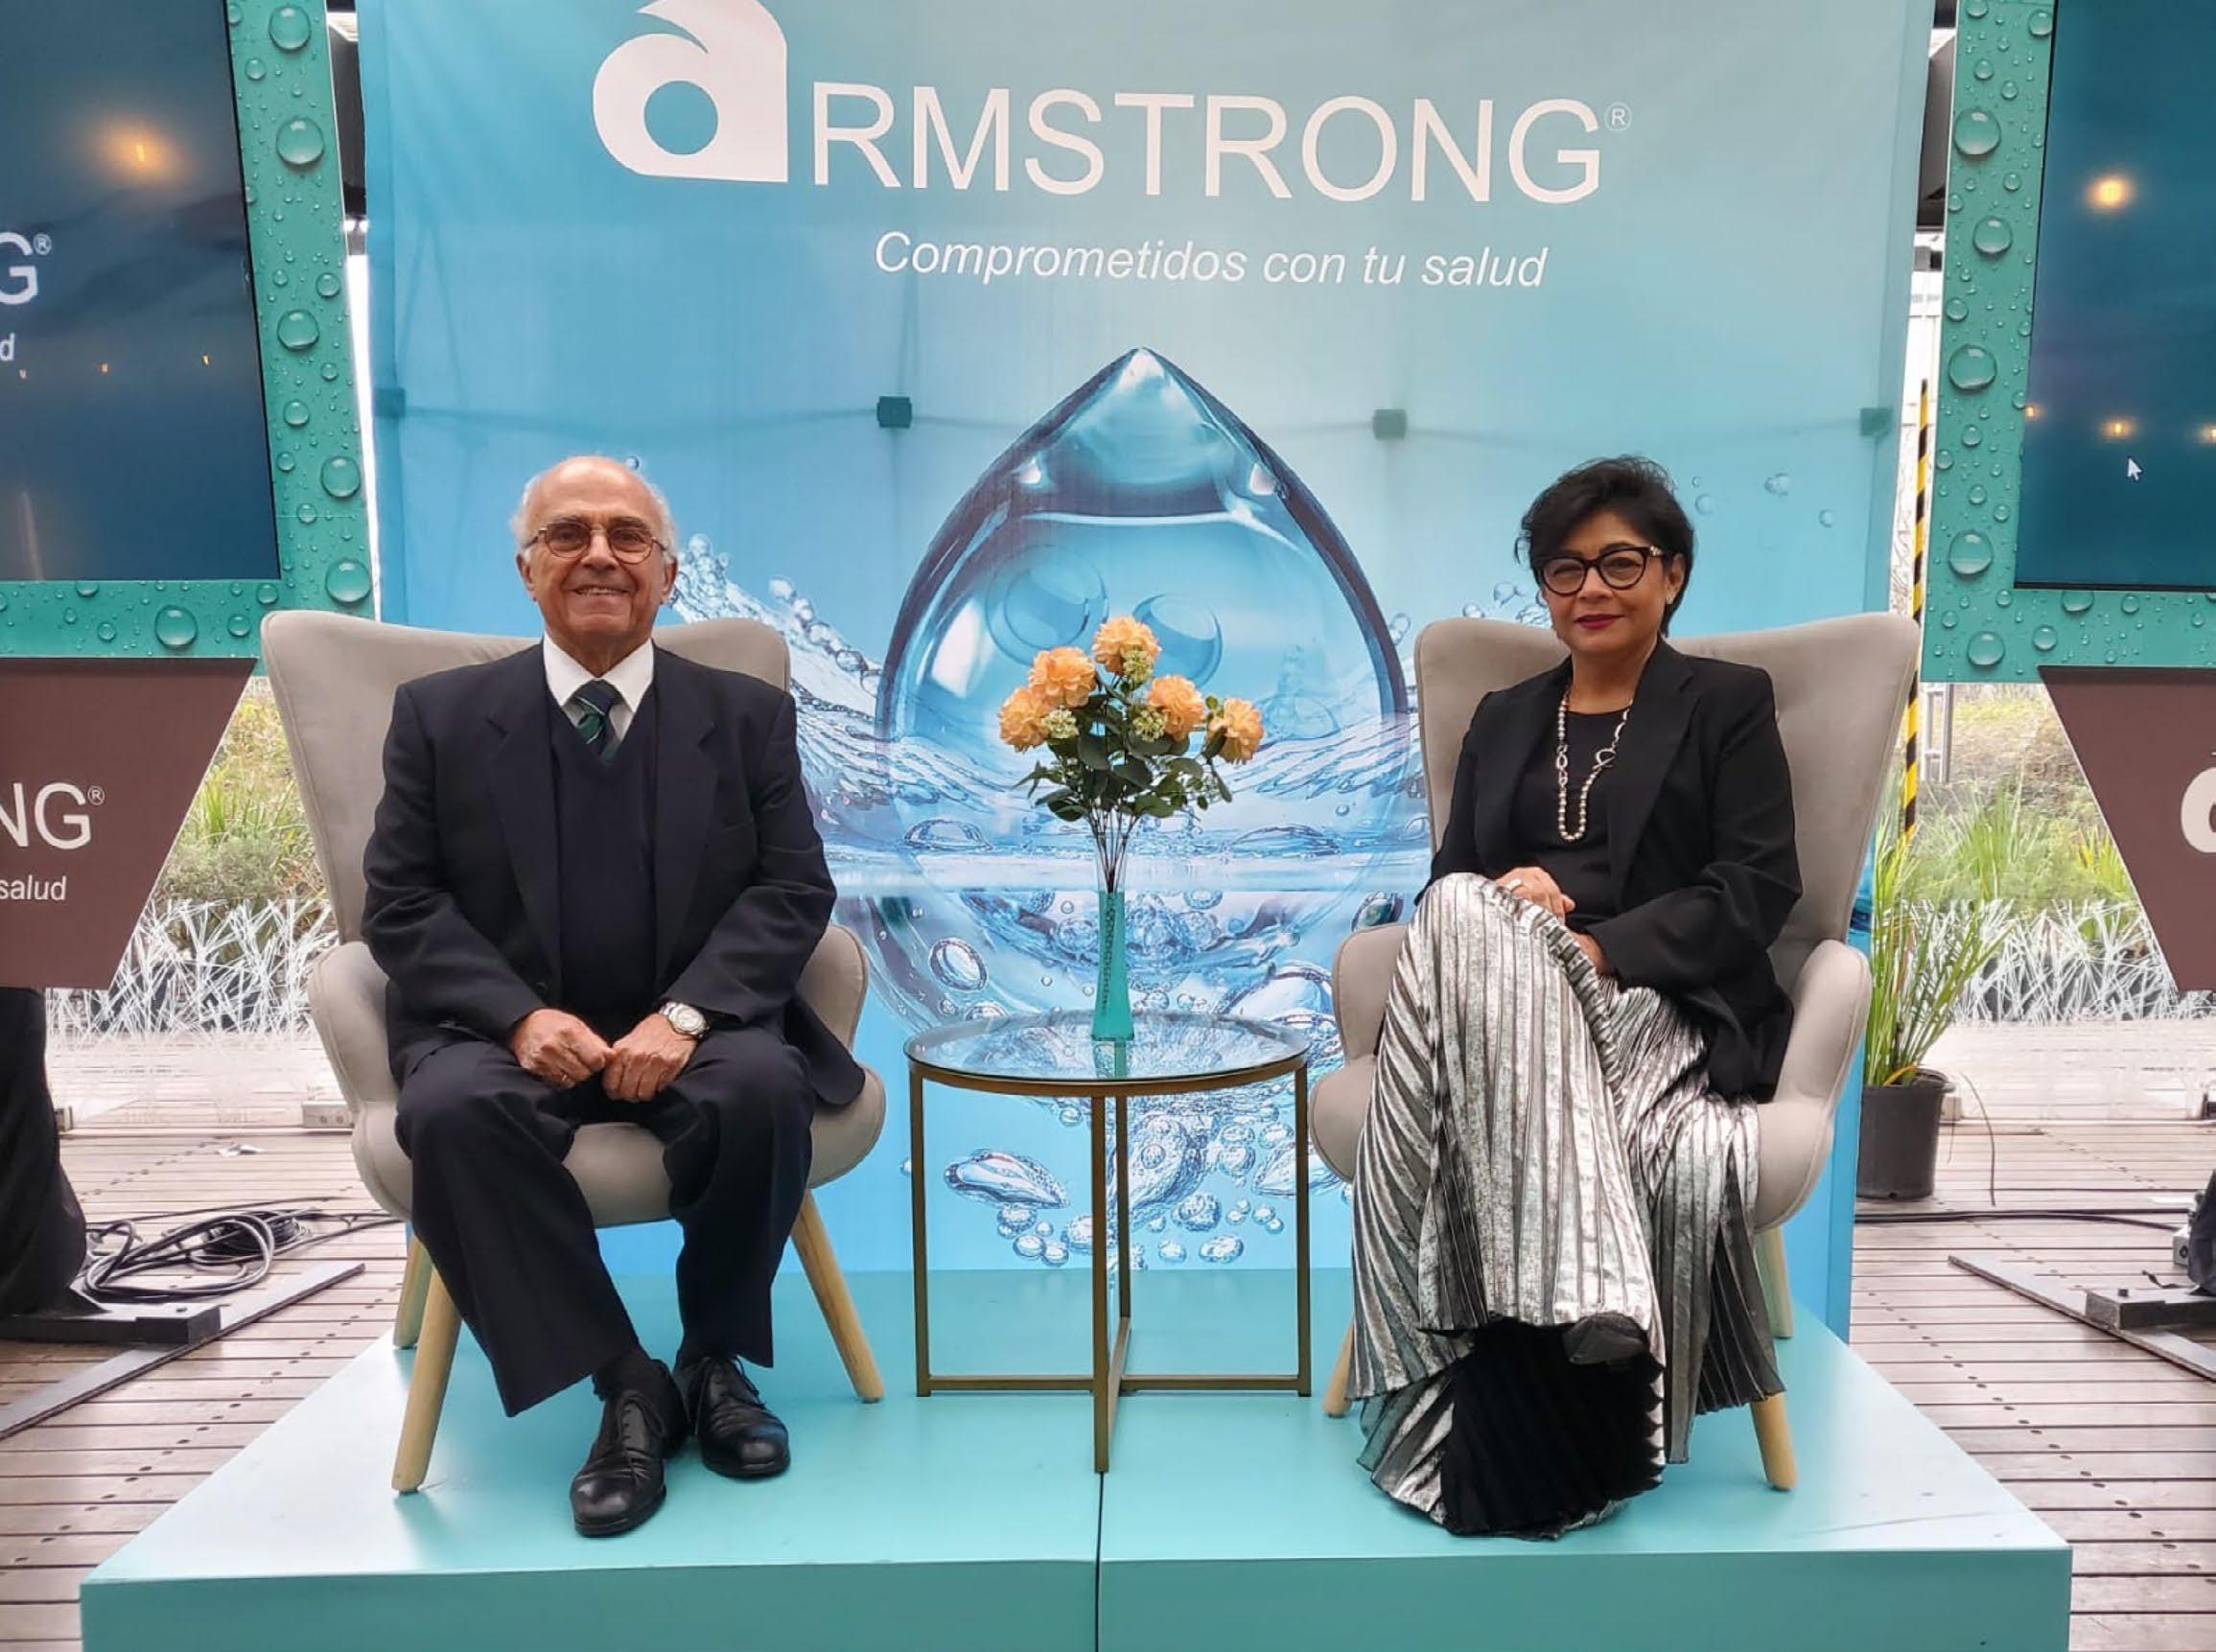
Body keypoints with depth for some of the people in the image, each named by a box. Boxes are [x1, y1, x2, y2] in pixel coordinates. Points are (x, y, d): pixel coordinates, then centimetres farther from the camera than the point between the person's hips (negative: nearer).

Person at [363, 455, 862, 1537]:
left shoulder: (748, 713, 8)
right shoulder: (439, 714, 9)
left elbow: (793, 890, -1)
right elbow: (400, 901, 3)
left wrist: (685, 1013, -18)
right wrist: (521, 1015, -16)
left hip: (692, 1034, 0)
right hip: (512, 1033, 1)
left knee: (761, 1087, -32)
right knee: (453, 1113, -32)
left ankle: (718, 1359, -5)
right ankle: (624, 1384, -16)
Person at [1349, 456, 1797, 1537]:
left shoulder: (1728, 704, 15)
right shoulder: (1503, 718, 27)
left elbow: (1759, 885, 1)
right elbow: (1448, 877, 18)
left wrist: (1605, 948, -15)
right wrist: (1509, 892, -8)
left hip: (1659, 1005, -3)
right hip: (1501, 993, 3)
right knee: (1467, 920, -35)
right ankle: (1593, 1304, -40)